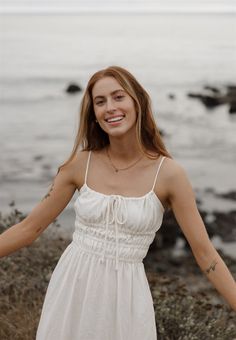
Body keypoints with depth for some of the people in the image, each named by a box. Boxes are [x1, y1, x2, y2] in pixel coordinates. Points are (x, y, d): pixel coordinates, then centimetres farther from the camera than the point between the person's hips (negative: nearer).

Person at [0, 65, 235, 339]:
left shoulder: (168, 173, -10)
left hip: (125, 295, -1)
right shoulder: (81, 163, -5)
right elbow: (30, 227, 2)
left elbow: (205, 254, -6)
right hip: (72, 287, 2)